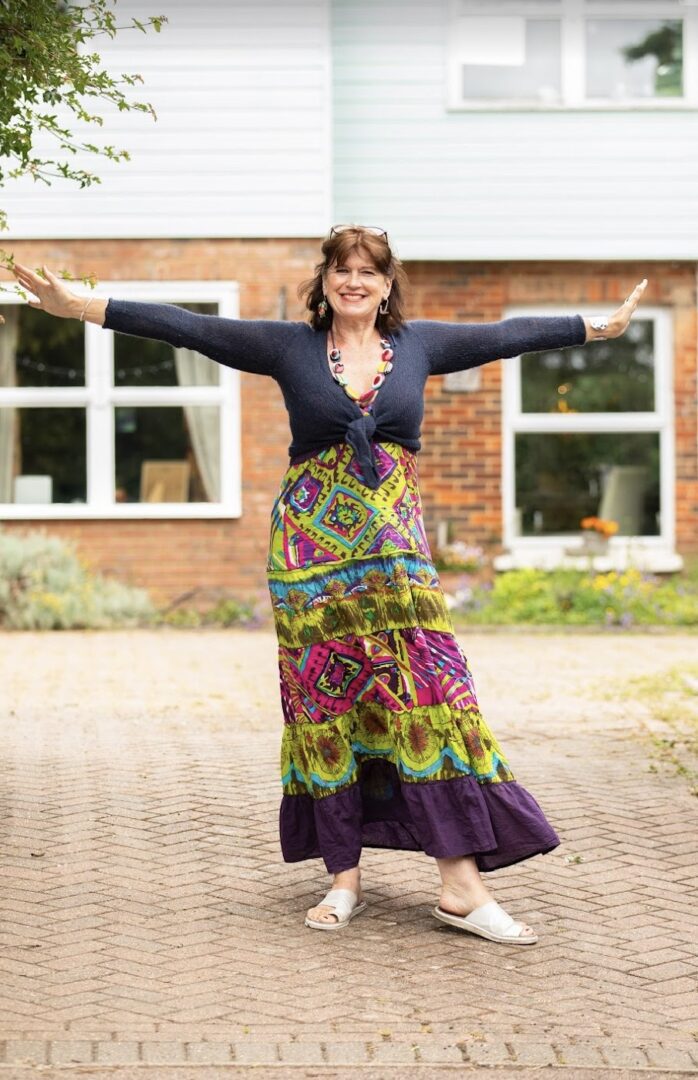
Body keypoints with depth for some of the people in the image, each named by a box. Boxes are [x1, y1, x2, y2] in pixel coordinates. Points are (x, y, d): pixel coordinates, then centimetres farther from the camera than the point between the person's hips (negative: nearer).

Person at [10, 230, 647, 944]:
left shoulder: (419, 344, 10)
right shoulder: (290, 347, 5)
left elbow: (510, 335, 17)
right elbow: (189, 328, -1)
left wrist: (601, 326, 24)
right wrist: (79, 307, -7)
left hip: (394, 548, 1)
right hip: (310, 548, 0)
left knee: (429, 692, -9)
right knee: (323, 701, 1)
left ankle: (461, 883, -9)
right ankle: (344, 878, 10)